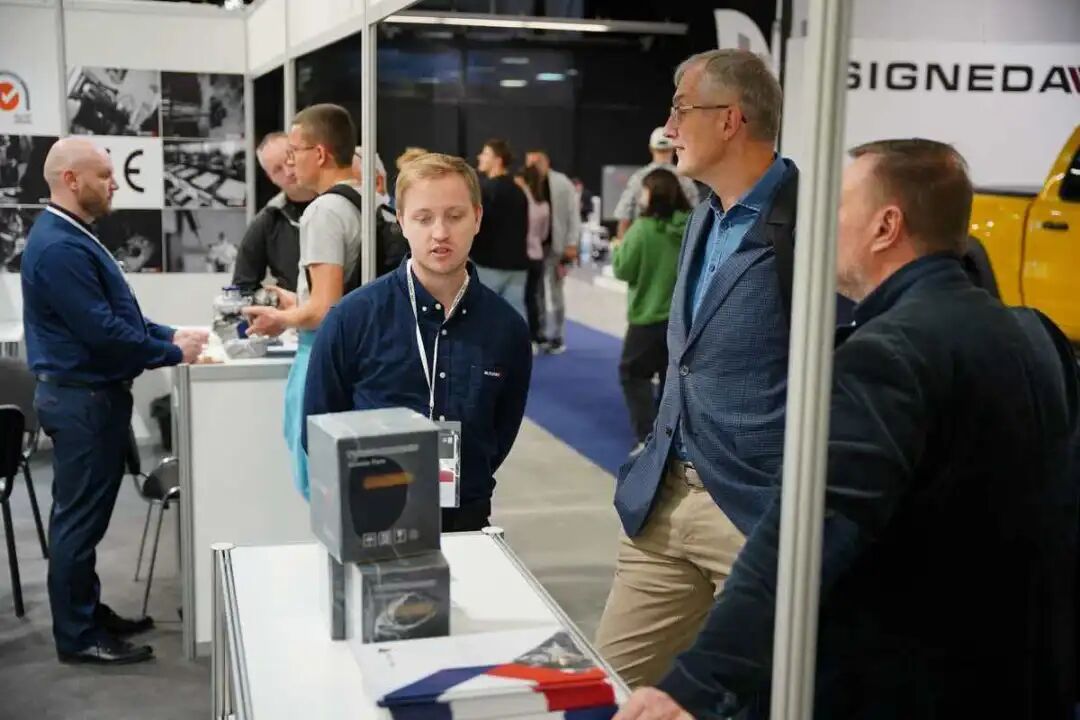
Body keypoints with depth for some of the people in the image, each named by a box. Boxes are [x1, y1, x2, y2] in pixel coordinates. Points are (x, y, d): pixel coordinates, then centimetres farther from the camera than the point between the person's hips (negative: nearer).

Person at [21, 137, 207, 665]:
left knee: (86, 516, 17)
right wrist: (173, 355, -15)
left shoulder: (73, 237, 14)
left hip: (92, 394, 11)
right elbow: (102, 331, -25)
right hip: (81, 398, -11)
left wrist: (170, 335, 8)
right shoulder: (59, 247, -21)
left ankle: (89, 613, 29)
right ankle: (77, 636, 9)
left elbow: (114, 313, 19)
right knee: (79, 518, -1)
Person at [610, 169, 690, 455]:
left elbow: (623, 270, -10)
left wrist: (617, 249, 7)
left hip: (649, 316, -5)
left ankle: (648, 437, -2)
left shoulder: (643, 228, -18)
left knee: (633, 374, 8)